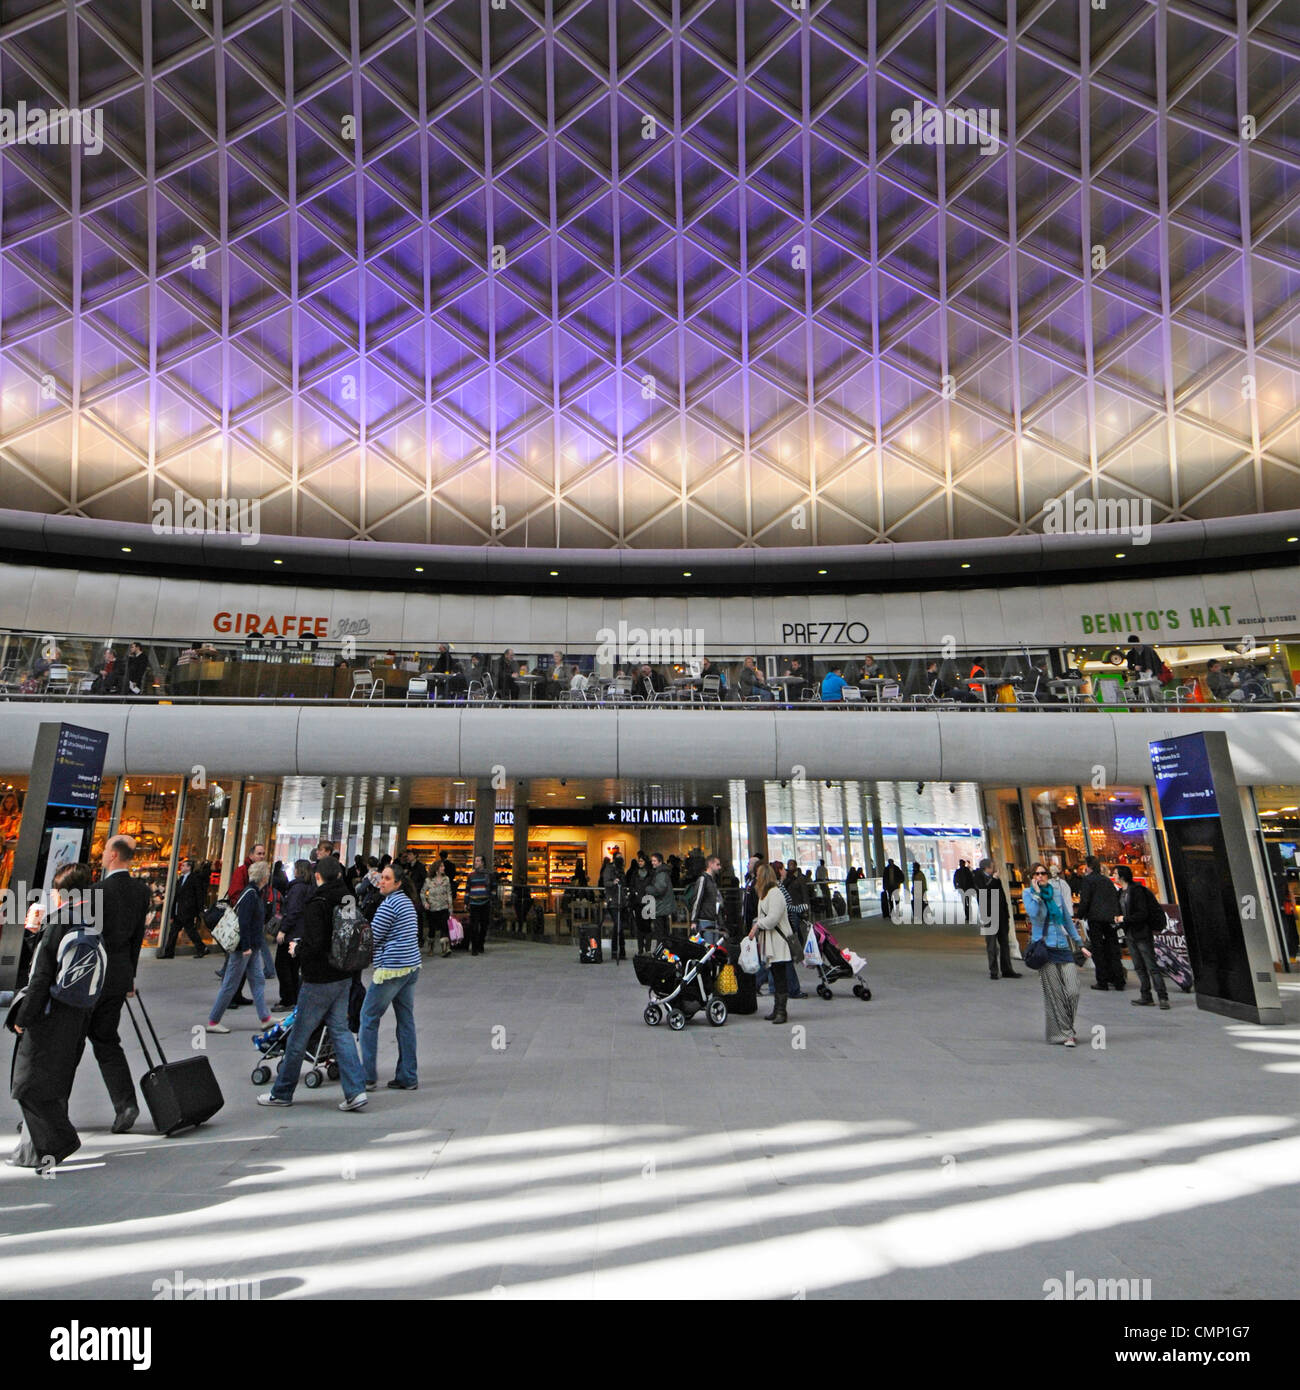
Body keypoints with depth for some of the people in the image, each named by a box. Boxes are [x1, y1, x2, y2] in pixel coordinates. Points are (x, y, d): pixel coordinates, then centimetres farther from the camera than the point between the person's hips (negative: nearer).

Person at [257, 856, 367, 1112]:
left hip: (319, 980, -7)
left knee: (298, 1037, 9)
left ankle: (282, 1092, 25)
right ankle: (356, 1090, 4)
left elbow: (314, 945, -25)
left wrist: (297, 950, -4)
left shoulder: (316, 904, -18)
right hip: (344, 977, 7)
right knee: (340, 1031, 11)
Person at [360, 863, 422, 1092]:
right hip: (412, 966, 9)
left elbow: (372, 937, -11)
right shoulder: (407, 901, 14)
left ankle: (368, 1076, 11)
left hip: (392, 969, -9)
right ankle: (407, 1078, 14)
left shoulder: (389, 904, -14)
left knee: (369, 1017, 5)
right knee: (406, 1020, 10)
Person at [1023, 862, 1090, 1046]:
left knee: (1073, 991, -5)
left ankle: (1066, 1028, 16)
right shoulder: (1028, 893, 3)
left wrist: (1079, 944, 20)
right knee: (1054, 994, -4)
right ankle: (1065, 1033, 7)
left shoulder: (1056, 894, 14)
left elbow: (1067, 920, 21)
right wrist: (1037, 893, -10)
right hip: (1045, 947, -3)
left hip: (1063, 946, 4)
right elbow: (1034, 914, -15)